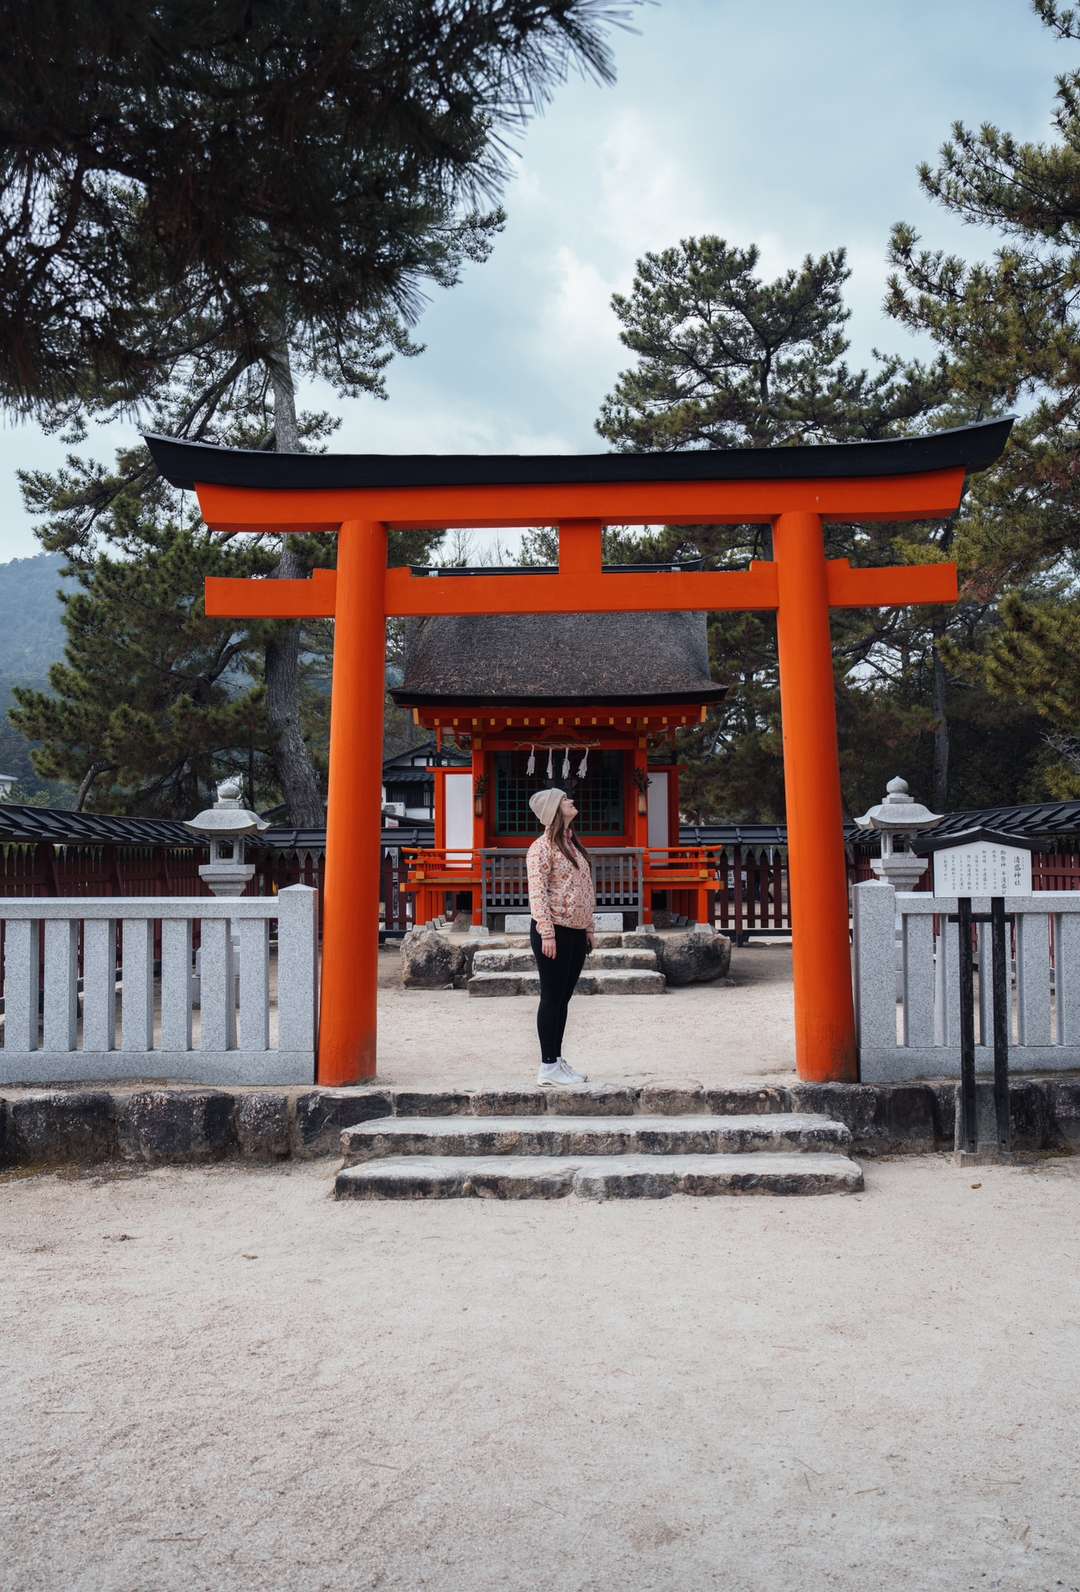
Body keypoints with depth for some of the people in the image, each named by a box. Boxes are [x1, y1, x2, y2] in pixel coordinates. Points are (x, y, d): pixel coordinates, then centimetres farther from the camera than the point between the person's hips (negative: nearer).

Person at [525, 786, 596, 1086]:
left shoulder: (572, 844, 16)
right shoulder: (542, 847, -10)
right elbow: (537, 892, -16)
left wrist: (588, 927, 17)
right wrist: (547, 934, -22)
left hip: (576, 932, 8)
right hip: (555, 932, -8)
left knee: (563, 997, 12)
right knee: (552, 997, -2)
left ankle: (558, 1060, 20)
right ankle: (548, 1067, 4)